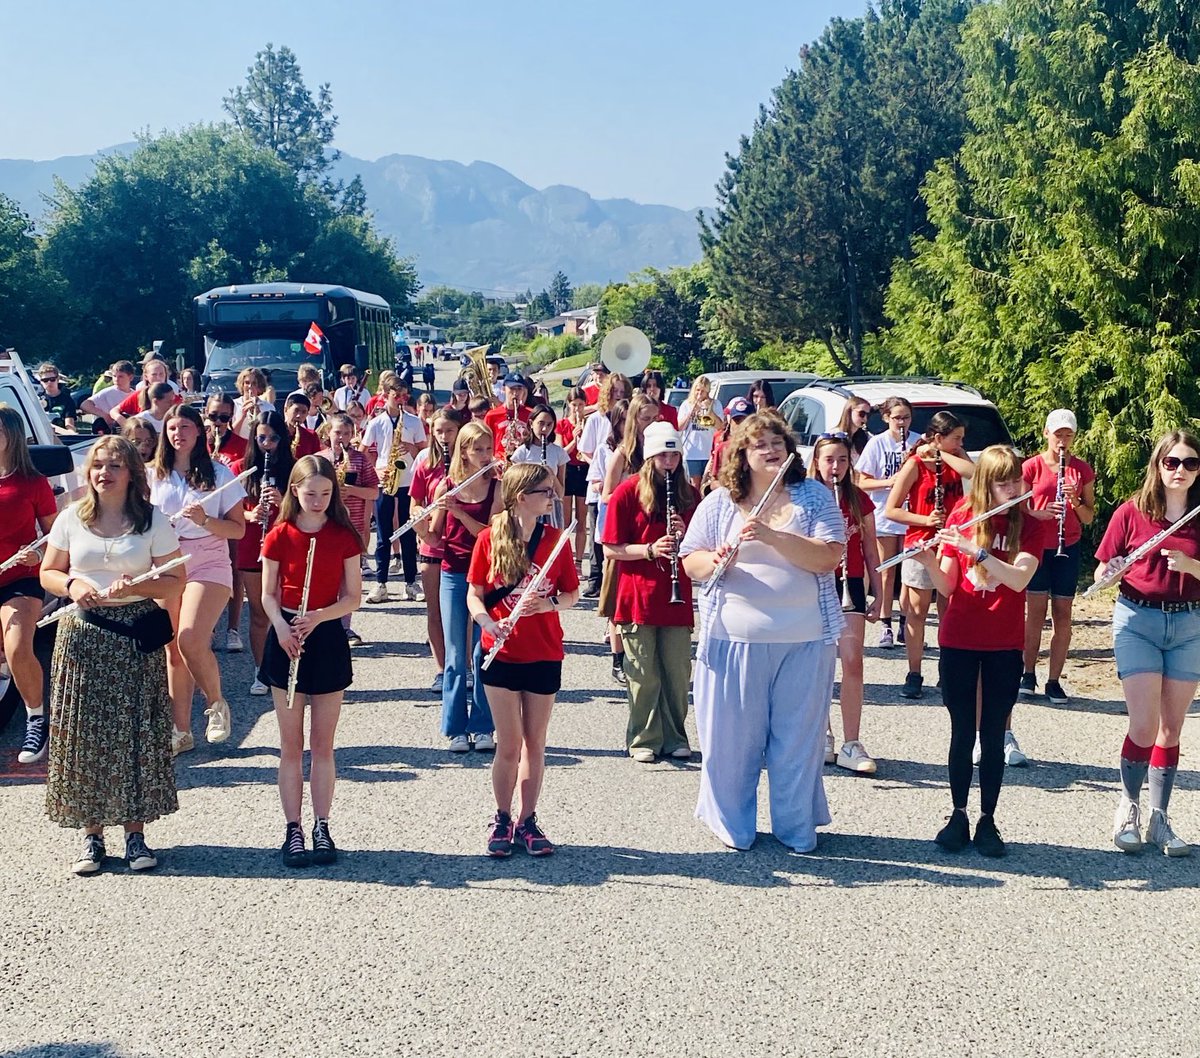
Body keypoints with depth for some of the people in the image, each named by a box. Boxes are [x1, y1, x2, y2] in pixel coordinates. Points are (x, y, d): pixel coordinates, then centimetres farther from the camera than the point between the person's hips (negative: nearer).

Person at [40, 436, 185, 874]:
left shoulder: (153, 521, 1)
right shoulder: (71, 518, 7)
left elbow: (175, 581, 0)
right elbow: (48, 573, 11)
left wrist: (135, 586, -18)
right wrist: (72, 585, -11)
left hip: (136, 636, -2)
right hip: (81, 634, 2)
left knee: (136, 732, -2)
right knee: (84, 734, 1)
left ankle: (135, 832, 8)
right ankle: (92, 835, 10)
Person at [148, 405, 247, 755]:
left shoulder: (218, 474, 1)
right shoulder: (154, 475, 9)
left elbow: (238, 529, -1)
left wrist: (205, 520, -17)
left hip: (208, 564, -3)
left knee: (190, 640, -21)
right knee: (172, 650, 4)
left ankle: (217, 704, 4)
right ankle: (181, 731, 12)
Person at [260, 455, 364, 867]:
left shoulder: (344, 537, -2)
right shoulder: (279, 537, -3)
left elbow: (352, 598, -2)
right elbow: (269, 594, 1)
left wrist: (317, 617, -19)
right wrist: (281, 627, -17)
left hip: (327, 639, 0)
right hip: (286, 640, 0)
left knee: (323, 744, 6)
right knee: (291, 744, 5)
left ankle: (322, 828, 14)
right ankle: (293, 830, 12)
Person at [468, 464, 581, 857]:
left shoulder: (555, 540, -2)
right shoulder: (490, 538, -6)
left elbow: (572, 594, 4)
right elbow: (474, 594, -2)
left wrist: (549, 604, -17)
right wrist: (490, 623, -21)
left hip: (544, 655, 2)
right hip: (502, 655, -2)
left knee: (534, 744, 9)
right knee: (509, 746, 3)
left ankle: (527, 821, 21)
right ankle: (502, 819, 19)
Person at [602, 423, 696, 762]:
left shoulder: (687, 495, 8)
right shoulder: (627, 492, -3)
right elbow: (611, 549, -5)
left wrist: (685, 534, -9)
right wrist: (650, 549, -19)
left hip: (677, 598, 3)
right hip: (638, 598, -3)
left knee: (678, 673, 5)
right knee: (644, 676, 1)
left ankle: (674, 738, 19)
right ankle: (643, 740, 15)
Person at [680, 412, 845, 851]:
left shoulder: (814, 496, 3)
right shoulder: (719, 502, 6)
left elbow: (829, 557, -10)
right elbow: (690, 562, 7)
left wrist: (772, 536, -21)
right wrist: (715, 560, -16)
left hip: (804, 641, 0)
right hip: (735, 638, 0)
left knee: (799, 737, 8)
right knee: (732, 736, 6)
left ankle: (796, 827, 23)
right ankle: (730, 823, 24)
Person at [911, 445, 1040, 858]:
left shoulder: (1027, 525, -2)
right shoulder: (960, 518, 0)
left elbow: (1020, 578, -19)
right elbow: (946, 586, -1)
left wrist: (975, 549, -28)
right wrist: (929, 562, -21)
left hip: (1004, 646, 0)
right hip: (958, 642, 0)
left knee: (993, 735, 5)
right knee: (962, 733, 6)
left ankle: (987, 820, 14)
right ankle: (958, 815, 17)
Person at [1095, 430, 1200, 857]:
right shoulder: (1132, 511, -3)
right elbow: (1102, 573, 0)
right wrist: (1112, 571, -21)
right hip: (1138, 619, -3)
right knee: (1144, 726, -10)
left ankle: (1159, 819, 16)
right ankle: (1128, 806, 12)